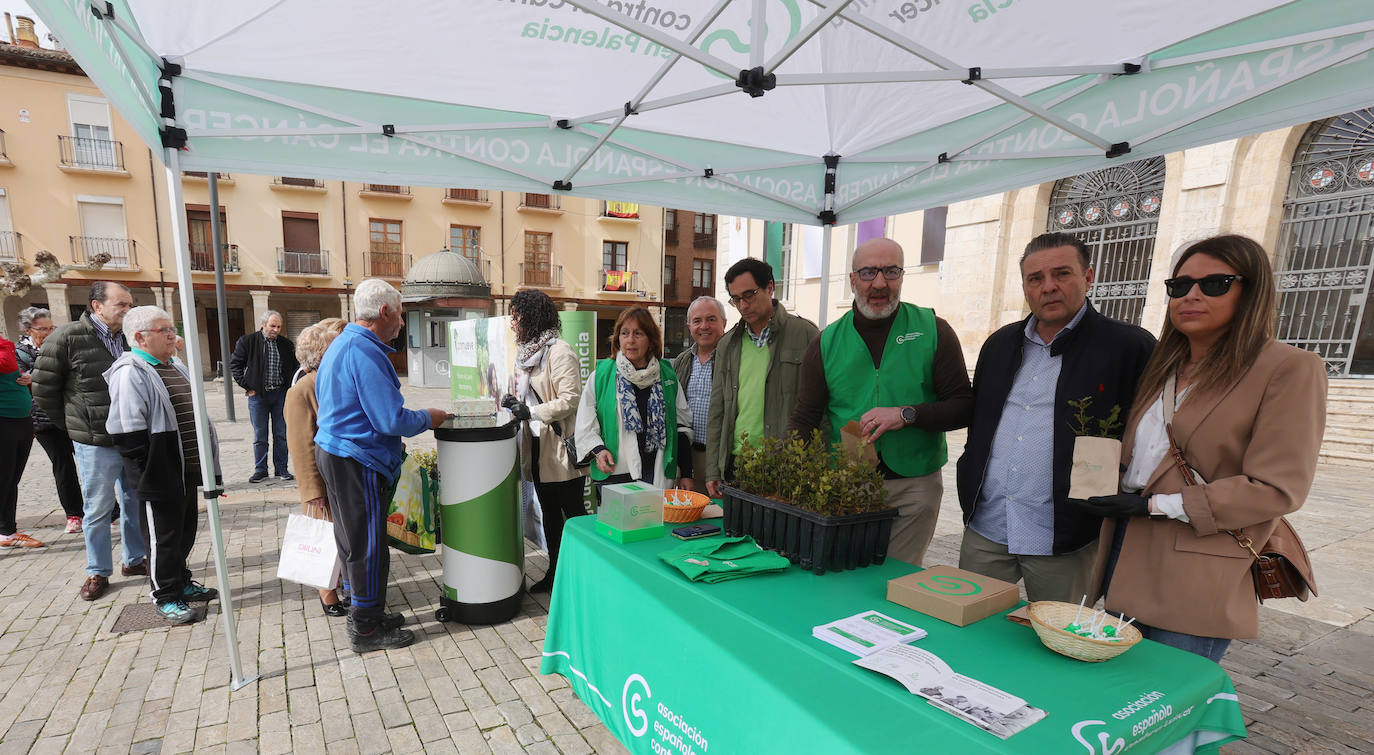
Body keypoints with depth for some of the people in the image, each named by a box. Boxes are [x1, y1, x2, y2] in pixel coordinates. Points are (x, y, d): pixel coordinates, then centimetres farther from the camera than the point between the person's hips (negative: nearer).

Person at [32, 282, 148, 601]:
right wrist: (75, 427, 2)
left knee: (136, 502, 14)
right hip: (96, 443, -4)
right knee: (98, 509, 6)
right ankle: (98, 572, 23)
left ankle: (134, 560, 30)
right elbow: (43, 390, -3)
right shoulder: (66, 338, -10)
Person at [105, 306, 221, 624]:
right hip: (161, 475, -9)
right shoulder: (130, 373, -15)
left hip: (187, 470, 9)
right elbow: (127, 431, -20)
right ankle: (166, 597, 18)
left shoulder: (176, 366, 14)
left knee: (186, 529, 20)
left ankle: (181, 582, 35)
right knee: (164, 536, 4)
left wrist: (205, 460, 18)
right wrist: (147, 472, -18)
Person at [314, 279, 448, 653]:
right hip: (357, 460, -11)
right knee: (368, 545, 1)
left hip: (333, 451, 11)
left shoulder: (340, 344, 13)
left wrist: (388, 440, 23)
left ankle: (364, 612, 32)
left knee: (354, 539, 19)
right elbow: (390, 419, -24)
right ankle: (366, 629, 14)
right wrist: (428, 419, -6)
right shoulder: (365, 352, -20)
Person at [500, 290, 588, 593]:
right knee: (549, 511, 17)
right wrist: (516, 402, 6)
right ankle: (554, 571, 30)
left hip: (563, 446, -9)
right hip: (539, 446, 9)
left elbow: (570, 399, -22)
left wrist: (531, 411, -23)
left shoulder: (559, 352, -16)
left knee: (572, 511, 2)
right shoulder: (527, 351, 13)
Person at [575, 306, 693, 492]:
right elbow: (585, 427, 6)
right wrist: (598, 450, -13)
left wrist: (686, 474, 7)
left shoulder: (667, 374, 8)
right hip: (615, 475, -1)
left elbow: (683, 424, 10)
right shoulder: (601, 375, 4)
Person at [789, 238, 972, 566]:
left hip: (914, 487, -1)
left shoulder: (933, 331, 0)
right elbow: (805, 417, 3)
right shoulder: (827, 342, 2)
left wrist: (907, 414, -17)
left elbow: (963, 406, -1)